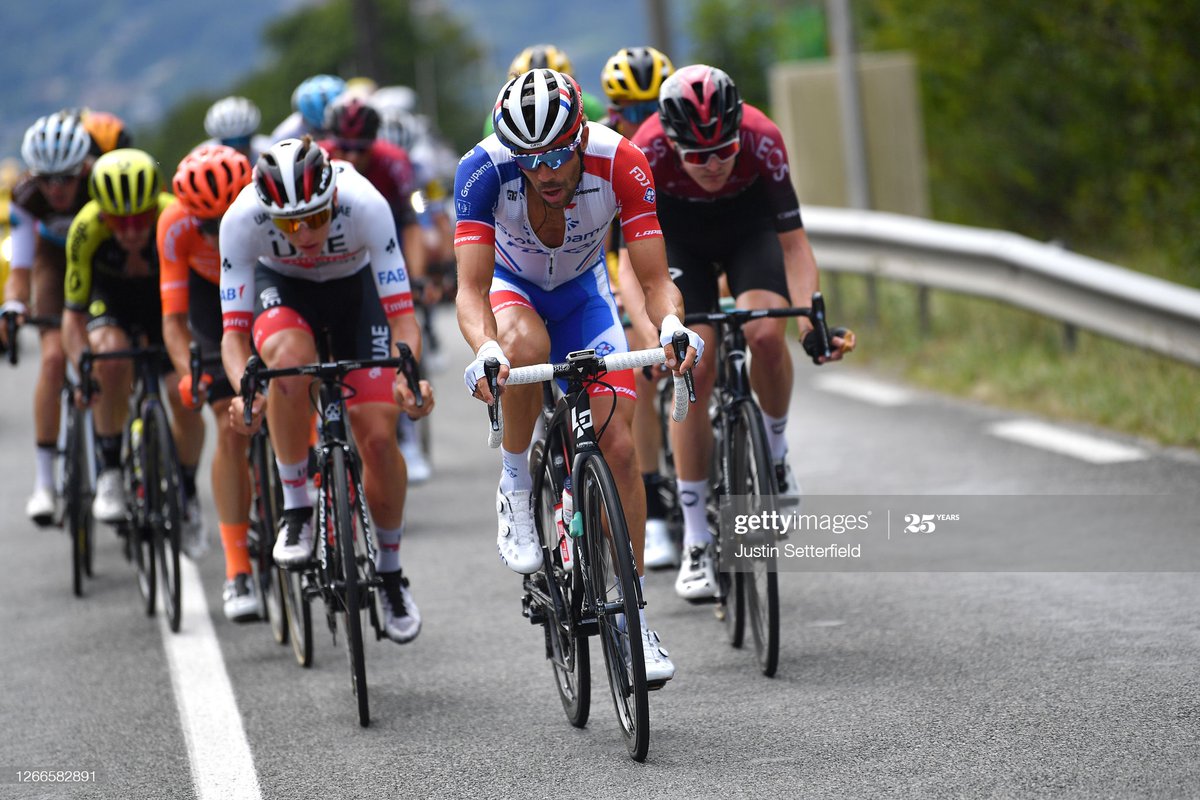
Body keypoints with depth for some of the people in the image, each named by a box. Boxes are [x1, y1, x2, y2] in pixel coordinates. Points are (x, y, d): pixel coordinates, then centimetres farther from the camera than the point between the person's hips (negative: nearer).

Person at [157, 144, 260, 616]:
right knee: (231, 427, -13)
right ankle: (238, 572, -11)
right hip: (214, 297, 0)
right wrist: (188, 374, -47)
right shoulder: (177, 225, -31)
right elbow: (174, 316, -30)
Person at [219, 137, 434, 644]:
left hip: (355, 286, 0)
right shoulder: (242, 219, -34)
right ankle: (295, 509, -18)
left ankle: (390, 571, 14)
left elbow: (402, 315, -33)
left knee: (378, 436, -11)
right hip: (282, 285, 0)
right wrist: (244, 391, -50)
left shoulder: (365, 206, -36)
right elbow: (233, 331, -30)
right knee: (289, 358, -36)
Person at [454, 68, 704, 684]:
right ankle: (515, 489, -14)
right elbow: (471, 288, -38)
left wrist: (672, 325, -52)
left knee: (617, 444, -12)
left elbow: (654, 279, -30)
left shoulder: (621, 163, -31)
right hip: (510, 285, -1)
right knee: (527, 344, -38)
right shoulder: (483, 170, -34)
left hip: (582, 292, 1)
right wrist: (484, 350, -58)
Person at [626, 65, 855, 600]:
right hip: (679, 234, 0)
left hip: (748, 225, 0)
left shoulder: (762, 140, -34)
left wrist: (811, 317, -44)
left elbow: (794, 244, -30)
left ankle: (774, 452, 1)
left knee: (766, 334, -28)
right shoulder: (647, 152, -35)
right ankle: (696, 542, -2)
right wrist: (653, 334, -49)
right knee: (694, 371, -12)